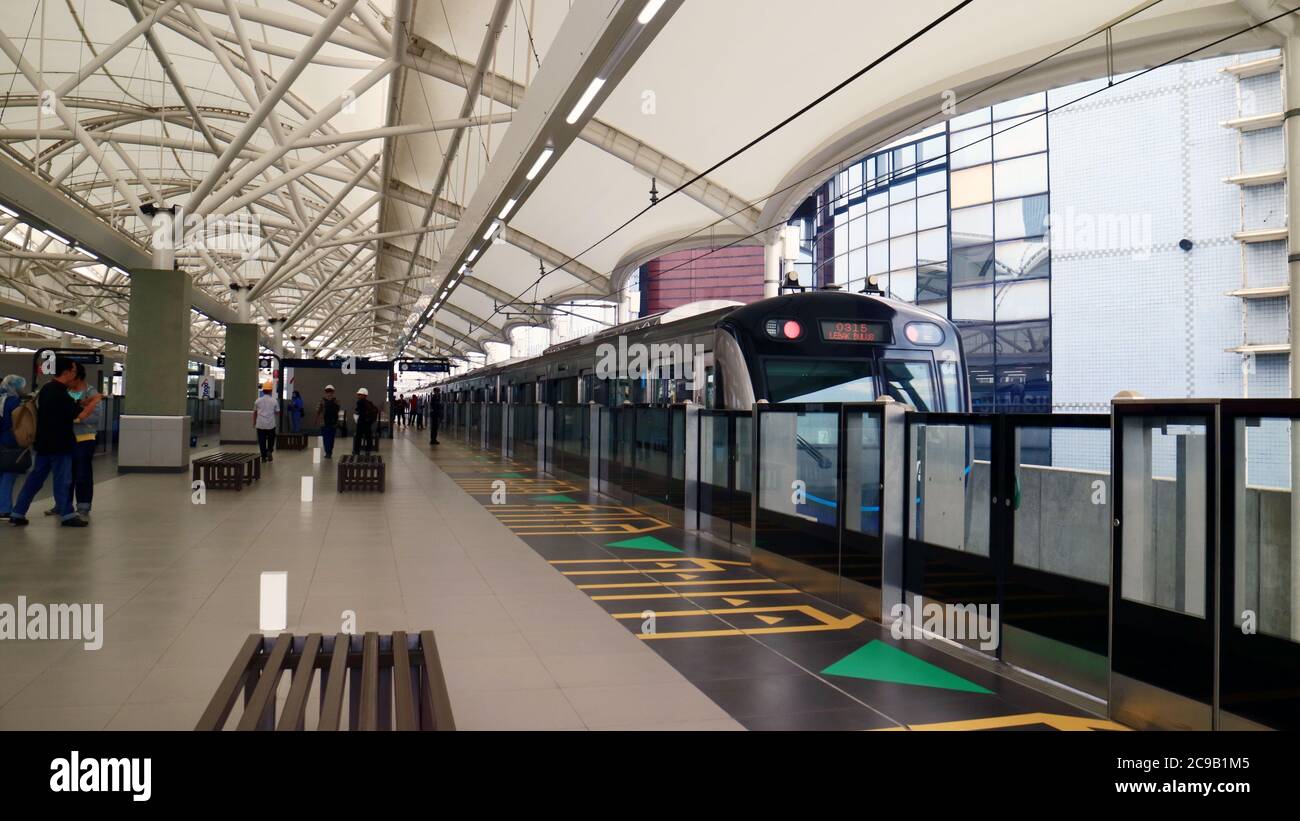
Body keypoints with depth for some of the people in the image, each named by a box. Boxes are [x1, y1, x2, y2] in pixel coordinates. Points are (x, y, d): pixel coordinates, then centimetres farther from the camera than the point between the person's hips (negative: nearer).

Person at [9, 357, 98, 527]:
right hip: (59, 444, -9)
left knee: (35, 478, 12)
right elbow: (80, 415, -20)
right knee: (62, 481, 1)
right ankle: (67, 515, 9)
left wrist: (83, 403, 11)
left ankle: (17, 514, 15)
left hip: (44, 443, 9)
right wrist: (94, 402, -5)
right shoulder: (59, 393, -20)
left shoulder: (47, 388, 9)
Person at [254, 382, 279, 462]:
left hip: (260, 425, 1)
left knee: (262, 441, 6)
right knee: (271, 439, 17)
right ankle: (270, 451, -4)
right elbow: (277, 413, 2)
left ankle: (264, 457, 7)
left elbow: (255, 412, 9)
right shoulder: (274, 401, -4)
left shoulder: (258, 400, 0)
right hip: (271, 425, -1)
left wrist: (254, 422, 22)